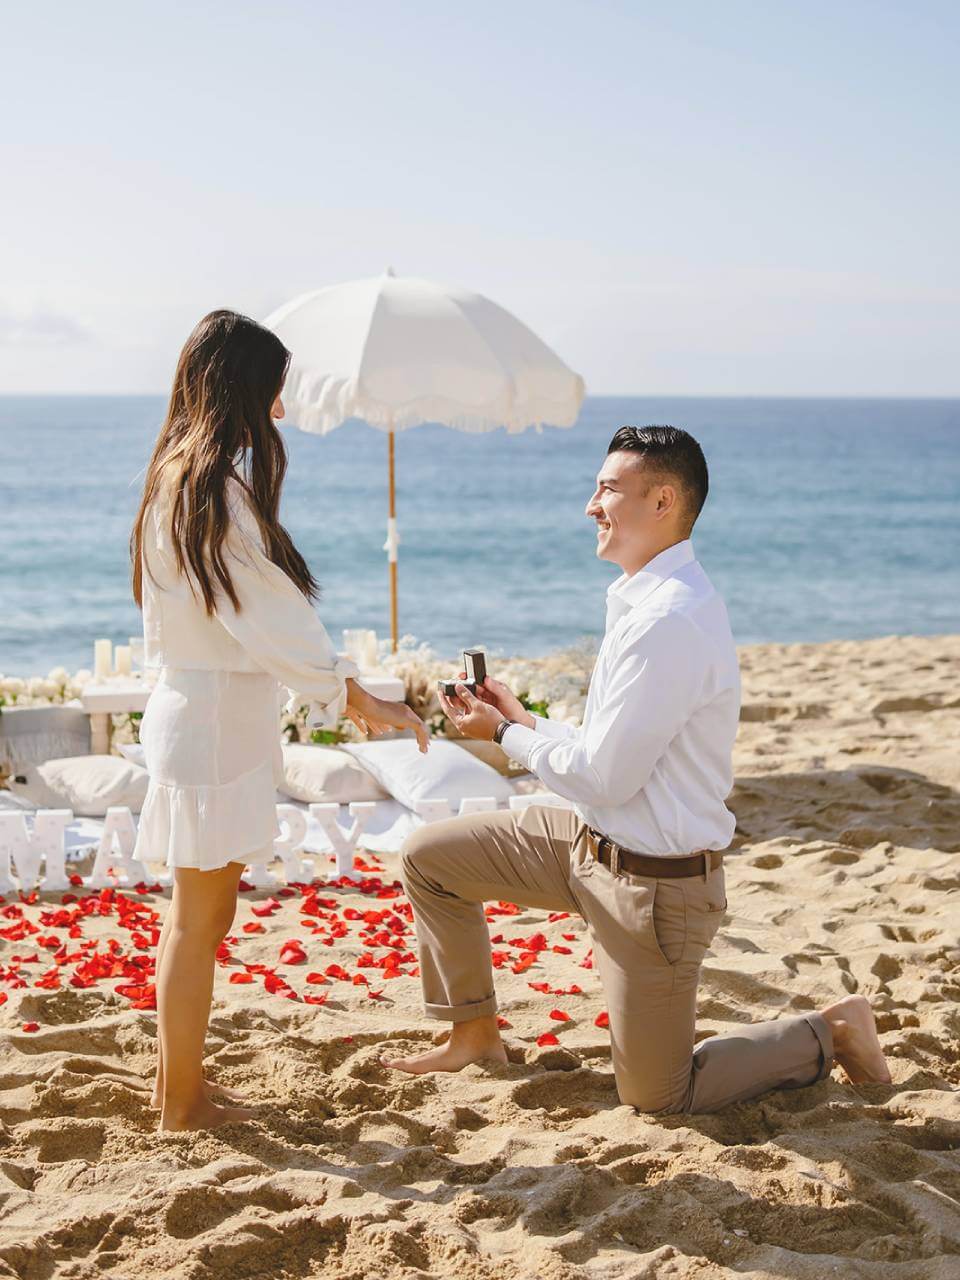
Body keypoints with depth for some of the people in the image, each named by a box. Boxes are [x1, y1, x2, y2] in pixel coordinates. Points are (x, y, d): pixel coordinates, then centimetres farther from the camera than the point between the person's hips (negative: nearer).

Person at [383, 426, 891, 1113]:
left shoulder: (667, 623, -27)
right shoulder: (650, 599, 5)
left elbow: (604, 778, -23)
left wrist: (507, 734, -9)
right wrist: (524, 721, 7)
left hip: (653, 882, -9)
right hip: (596, 845, 9)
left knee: (658, 1097, 5)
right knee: (428, 857, 11)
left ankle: (830, 1033, 20)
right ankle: (474, 1033, 26)